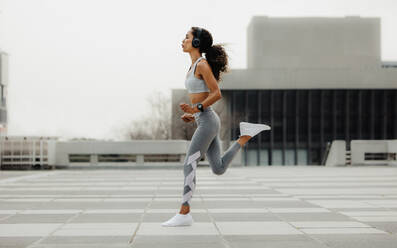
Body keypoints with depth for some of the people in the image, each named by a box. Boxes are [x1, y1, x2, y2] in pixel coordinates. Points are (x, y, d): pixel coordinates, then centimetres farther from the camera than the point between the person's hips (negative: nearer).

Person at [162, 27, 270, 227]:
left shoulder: (202, 64, -11)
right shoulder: (195, 66, 17)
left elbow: (217, 94, -16)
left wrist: (196, 109, -21)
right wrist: (192, 115, 14)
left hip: (207, 122, -10)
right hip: (205, 121, 10)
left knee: (188, 165, -8)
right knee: (219, 169, 9)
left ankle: (184, 214, -5)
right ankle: (246, 135, 11)